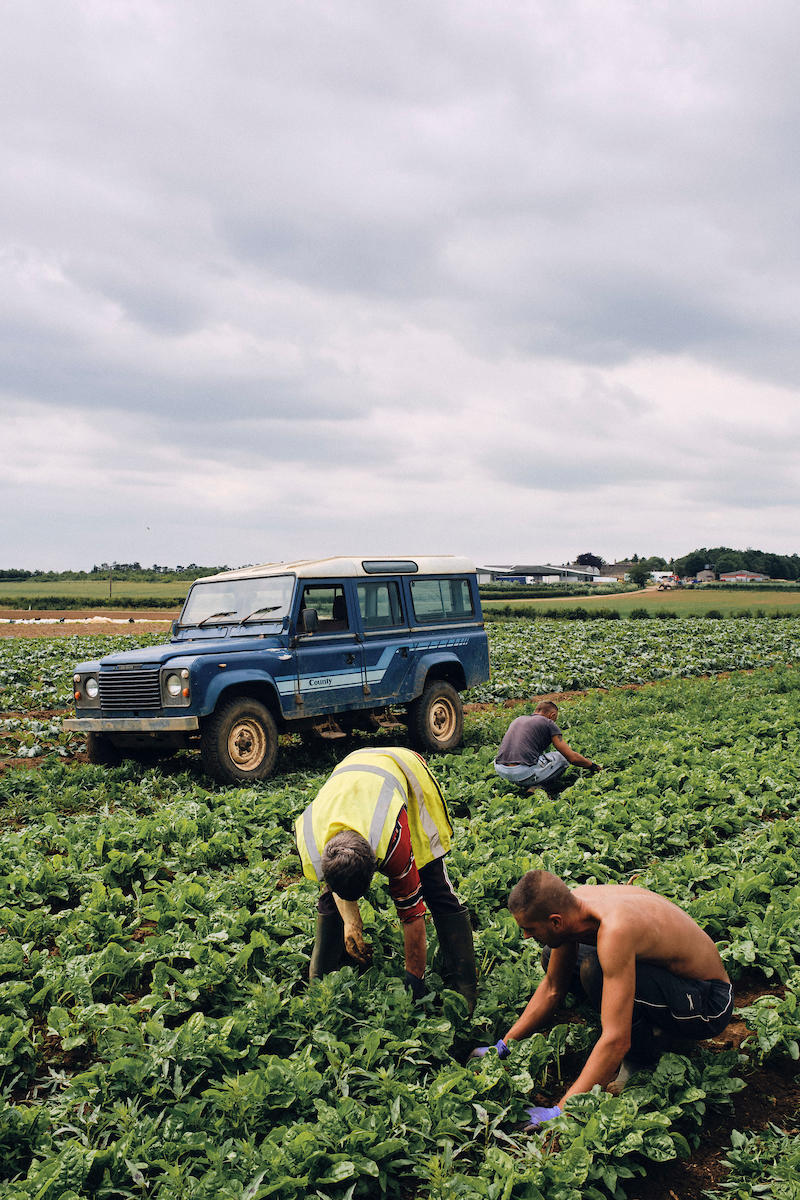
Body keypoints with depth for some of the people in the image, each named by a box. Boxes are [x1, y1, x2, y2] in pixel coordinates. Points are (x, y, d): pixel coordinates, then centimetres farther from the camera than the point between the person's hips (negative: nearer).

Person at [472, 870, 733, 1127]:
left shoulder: (613, 929, -35)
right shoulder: (572, 901, -10)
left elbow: (617, 1041, -36)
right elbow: (552, 989, 6)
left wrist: (559, 1111, -34)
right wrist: (503, 1046, 6)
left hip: (709, 1003, -8)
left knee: (595, 969, -32)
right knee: (554, 958, 7)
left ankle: (643, 1058, -6)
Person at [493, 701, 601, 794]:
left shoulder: (518, 719, 26)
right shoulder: (548, 723, 9)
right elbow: (572, 757, 9)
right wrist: (593, 765, 27)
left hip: (500, 770, 6)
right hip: (523, 773, -6)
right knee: (562, 757, 16)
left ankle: (525, 786, 14)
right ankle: (538, 787, 2)